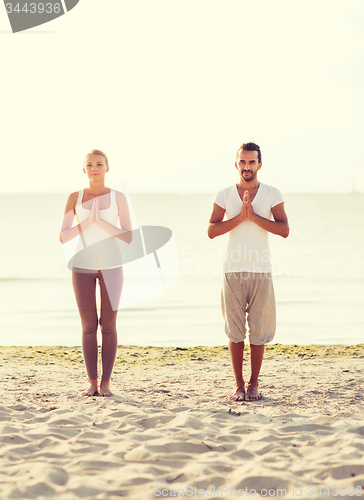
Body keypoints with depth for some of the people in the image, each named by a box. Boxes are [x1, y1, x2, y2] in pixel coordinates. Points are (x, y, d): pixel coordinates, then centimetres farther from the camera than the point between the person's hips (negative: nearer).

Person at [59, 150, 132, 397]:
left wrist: (102, 222, -18)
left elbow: (129, 237, -7)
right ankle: (92, 383, 9)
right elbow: (63, 237, -4)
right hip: (83, 266, 1)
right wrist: (87, 221, -17)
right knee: (88, 326, 2)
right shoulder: (75, 198, 1)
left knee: (108, 325, 0)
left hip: (111, 266, -1)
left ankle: (106, 383, 7)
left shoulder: (118, 197, -1)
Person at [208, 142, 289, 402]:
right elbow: (212, 230, -1)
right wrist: (240, 217, -12)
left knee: (259, 330, 2)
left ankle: (254, 384, 13)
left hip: (261, 271, 0)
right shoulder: (225, 194, 7)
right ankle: (239, 385, 11)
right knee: (235, 331, 2)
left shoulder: (272, 194, 5)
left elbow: (284, 230, -4)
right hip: (233, 271, 0)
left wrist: (254, 216, -13)